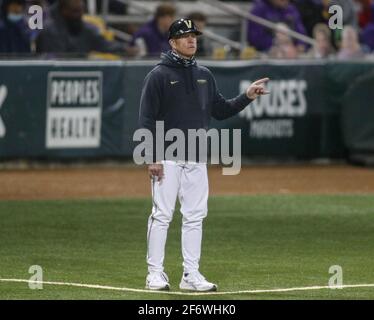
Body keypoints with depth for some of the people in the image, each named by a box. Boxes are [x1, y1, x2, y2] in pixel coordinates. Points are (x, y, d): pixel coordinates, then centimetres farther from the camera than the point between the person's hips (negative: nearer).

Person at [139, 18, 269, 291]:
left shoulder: (204, 75, 13)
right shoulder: (159, 76, -6)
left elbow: (220, 111, 17)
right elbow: (147, 119, -9)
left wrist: (247, 97, 2)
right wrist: (152, 158, -15)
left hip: (196, 159, 6)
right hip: (168, 157, -6)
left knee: (195, 217, 5)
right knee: (162, 215, -5)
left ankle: (191, 274, 9)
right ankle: (155, 273, 0)